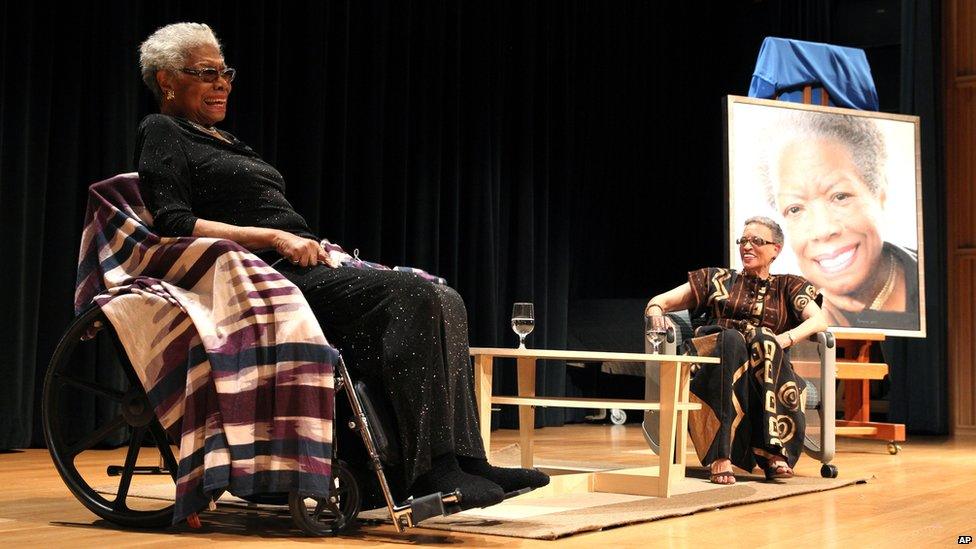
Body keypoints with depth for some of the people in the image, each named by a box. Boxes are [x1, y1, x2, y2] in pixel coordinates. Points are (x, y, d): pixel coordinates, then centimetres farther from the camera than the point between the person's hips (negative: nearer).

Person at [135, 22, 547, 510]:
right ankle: (431, 468, -32)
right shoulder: (161, 134, 4)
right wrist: (274, 237, -16)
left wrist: (311, 244, 6)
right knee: (410, 296, -28)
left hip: (300, 265, 9)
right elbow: (174, 225, -11)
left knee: (443, 302, -11)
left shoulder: (223, 140, 30)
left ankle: (464, 459, -21)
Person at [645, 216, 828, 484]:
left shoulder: (787, 287, 24)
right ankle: (721, 457, -48)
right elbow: (657, 302, 19)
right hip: (713, 357, 0)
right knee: (731, 338, -35)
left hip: (766, 367, 0)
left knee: (762, 340, -34)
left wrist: (786, 338, -15)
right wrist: (657, 313, -6)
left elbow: (819, 320, 5)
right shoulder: (718, 279, 25)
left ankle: (774, 454, -44)